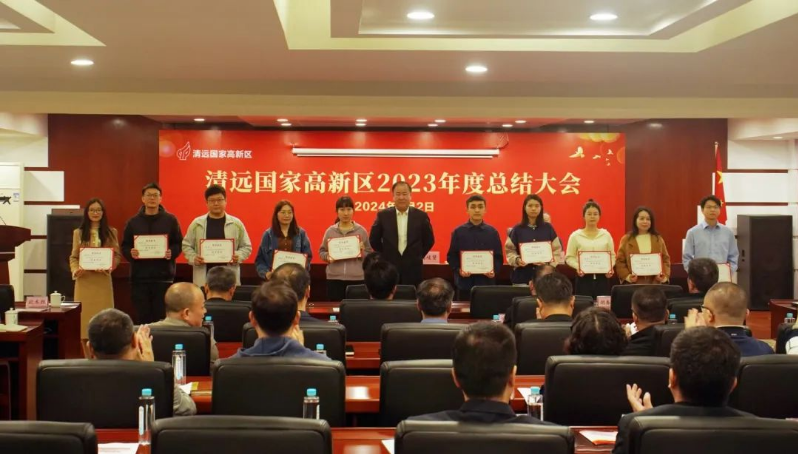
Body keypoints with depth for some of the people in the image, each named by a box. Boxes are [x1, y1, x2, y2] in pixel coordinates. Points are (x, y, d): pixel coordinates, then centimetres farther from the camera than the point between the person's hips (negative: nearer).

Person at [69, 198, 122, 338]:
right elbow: (73, 257, 8)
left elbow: (117, 255, 5)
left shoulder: (111, 232, 8)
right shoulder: (78, 232, 10)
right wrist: (75, 270, -11)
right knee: (84, 314, 0)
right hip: (84, 279, 1)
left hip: (103, 279, -1)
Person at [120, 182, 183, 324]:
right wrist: (131, 253, -12)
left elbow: (179, 244, 6)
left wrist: (172, 253, -14)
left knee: (162, 315, -2)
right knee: (142, 316, 3)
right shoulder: (133, 222, 9)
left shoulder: (170, 220, 5)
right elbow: (124, 246, 10)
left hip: (163, 276, -1)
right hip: (139, 277, 1)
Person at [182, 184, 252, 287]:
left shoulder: (236, 223, 6)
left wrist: (238, 256, -9)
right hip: (204, 277, 0)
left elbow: (246, 246, 11)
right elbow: (187, 245, 12)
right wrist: (193, 258, -6)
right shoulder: (196, 223, 6)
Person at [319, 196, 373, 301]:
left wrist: (362, 253, -13)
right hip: (334, 279, 1)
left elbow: (370, 254, 7)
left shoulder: (361, 231, 4)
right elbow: (322, 252, 11)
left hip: (357, 279, -1)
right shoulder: (330, 231, 6)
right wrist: (327, 257, -9)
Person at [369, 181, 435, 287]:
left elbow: (429, 240, 10)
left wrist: (417, 257, 8)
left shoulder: (421, 216, -1)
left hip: (413, 269, 0)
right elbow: (374, 239, 9)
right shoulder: (383, 215, 0)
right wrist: (385, 256, 9)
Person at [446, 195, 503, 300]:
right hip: (465, 282, -1)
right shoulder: (458, 232, 3)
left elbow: (498, 257, 7)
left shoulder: (492, 232, 6)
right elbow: (451, 256, 4)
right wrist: (459, 270, -12)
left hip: (486, 282, 1)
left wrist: (494, 270, -11)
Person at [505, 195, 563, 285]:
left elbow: (557, 250, 5)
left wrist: (548, 262, -13)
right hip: (522, 276, 0)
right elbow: (509, 250, 5)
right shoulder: (517, 229, 4)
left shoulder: (548, 228, 6)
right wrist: (516, 260, -15)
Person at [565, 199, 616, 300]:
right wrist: (577, 266, -17)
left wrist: (610, 267, -9)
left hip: (602, 277, 2)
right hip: (583, 278, -2)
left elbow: (612, 255, 10)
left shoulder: (606, 235, 9)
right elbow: (569, 257, 1)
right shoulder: (575, 235, 2)